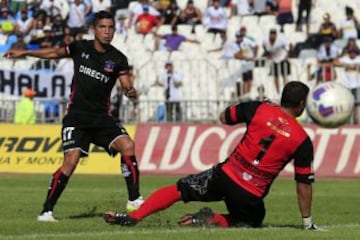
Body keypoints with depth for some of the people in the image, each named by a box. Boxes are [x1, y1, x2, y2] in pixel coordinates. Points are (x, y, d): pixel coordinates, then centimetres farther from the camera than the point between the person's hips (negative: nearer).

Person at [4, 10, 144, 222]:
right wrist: (25, 53, 19)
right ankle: (47, 211, -11)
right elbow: (55, 53, 18)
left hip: (102, 117, 1)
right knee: (71, 160, -20)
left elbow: (126, 86, -9)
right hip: (76, 116, -1)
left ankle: (134, 200, -8)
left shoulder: (118, 59, -2)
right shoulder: (80, 48, 0)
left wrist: (131, 91, -33)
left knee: (128, 146, -21)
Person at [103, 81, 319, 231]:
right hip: (250, 196, -1)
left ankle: (134, 216, -6)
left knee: (178, 190, 15)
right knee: (250, 220, 29)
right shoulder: (302, 140, -6)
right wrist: (308, 223, 7)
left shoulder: (259, 109, -3)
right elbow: (304, 184, -2)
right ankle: (214, 220, 0)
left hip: (225, 175, 1)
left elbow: (224, 117, 15)